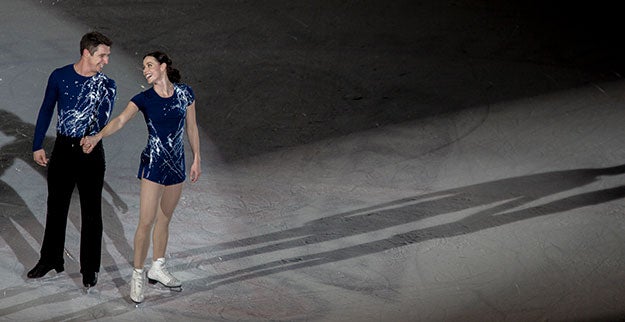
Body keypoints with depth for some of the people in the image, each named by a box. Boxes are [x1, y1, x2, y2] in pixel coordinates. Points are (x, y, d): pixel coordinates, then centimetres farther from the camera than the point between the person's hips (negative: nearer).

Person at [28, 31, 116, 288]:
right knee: (56, 206, 13)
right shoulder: (60, 77, -4)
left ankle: (89, 268, 15)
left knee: (91, 211, 4)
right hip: (63, 148, 1)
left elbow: (103, 123, -12)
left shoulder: (107, 86, -6)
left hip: (91, 151, -1)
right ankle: (51, 259, 30)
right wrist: (37, 146, 3)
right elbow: (46, 111, 5)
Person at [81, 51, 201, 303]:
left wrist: (196, 160, 11)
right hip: (153, 164, -3)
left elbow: (192, 127, 8)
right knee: (146, 222, -7)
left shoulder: (185, 93, -1)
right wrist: (97, 136, -41)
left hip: (177, 164, 3)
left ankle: (157, 268, 32)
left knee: (164, 219, 16)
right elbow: (120, 120, -24)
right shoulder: (143, 99, -8)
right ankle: (137, 276, 3)